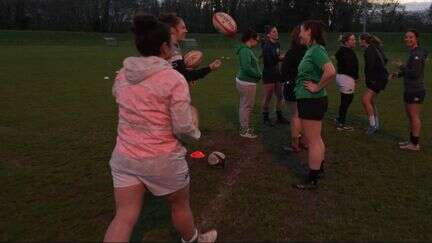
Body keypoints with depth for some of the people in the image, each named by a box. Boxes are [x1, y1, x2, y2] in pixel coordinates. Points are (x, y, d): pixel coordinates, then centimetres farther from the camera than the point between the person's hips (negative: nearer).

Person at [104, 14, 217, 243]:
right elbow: (184, 128, -18)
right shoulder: (174, 79, -17)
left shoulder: (122, 74, 0)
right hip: (162, 159, -4)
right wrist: (194, 117, 4)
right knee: (180, 205, 22)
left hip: (124, 157, 5)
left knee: (124, 217, 11)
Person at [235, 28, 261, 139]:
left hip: (244, 81, 10)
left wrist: (257, 74, 0)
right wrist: (258, 75, -16)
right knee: (247, 106, -1)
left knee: (244, 105, 19)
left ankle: (244, 126, 33)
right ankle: (245, 130, 9)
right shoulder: (245, 50, -19)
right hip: (247, 83, -10)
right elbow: (247, 67, -27)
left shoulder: (247, 49, 12)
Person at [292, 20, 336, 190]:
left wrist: (318, 87, -20)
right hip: (310, 100, 10)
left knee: (313, 141, 0)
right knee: (316, 139, 21)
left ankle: (312, 180, 12)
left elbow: (331, 72, -31)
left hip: (312, 101, -10)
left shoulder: (316, 50, -17)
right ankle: (319, 168, 37)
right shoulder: (312, 49, 11)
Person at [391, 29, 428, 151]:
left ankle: (414, 144, 7)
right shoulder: (414, 52, 12)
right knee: (410, 116, 16)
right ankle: (412, 141, 26)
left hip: (415, 91, -10)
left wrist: (401, 66, -11)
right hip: (410, 90, 10)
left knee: (414, 116, -2)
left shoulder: (417, 53, -17)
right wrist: (399, 74, 14)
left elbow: (415, 73, -21)